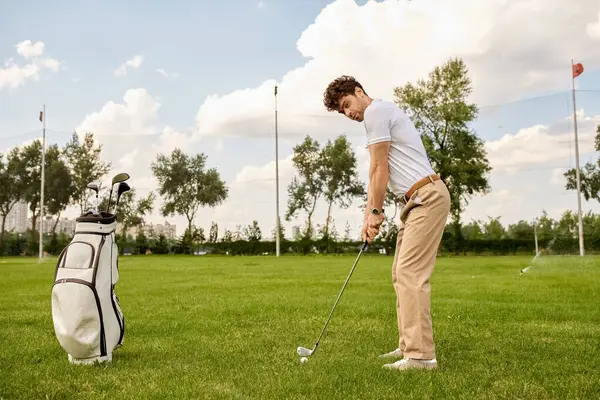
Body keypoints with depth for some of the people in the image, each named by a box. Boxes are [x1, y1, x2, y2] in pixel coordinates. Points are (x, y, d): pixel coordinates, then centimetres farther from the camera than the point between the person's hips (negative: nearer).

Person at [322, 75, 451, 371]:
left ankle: (420, 354, -14)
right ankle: (409, 346, 15)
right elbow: (377, 174, 19)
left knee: (410, 273, -14)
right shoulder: (381, 114, 23)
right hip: (417, 200, 11)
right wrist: (370, 213, 12)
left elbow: (379, 168, -12)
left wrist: (375, 212, -7)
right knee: (402, 274, 11)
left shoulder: (375, 110, -8)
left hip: (427, 196, -11)